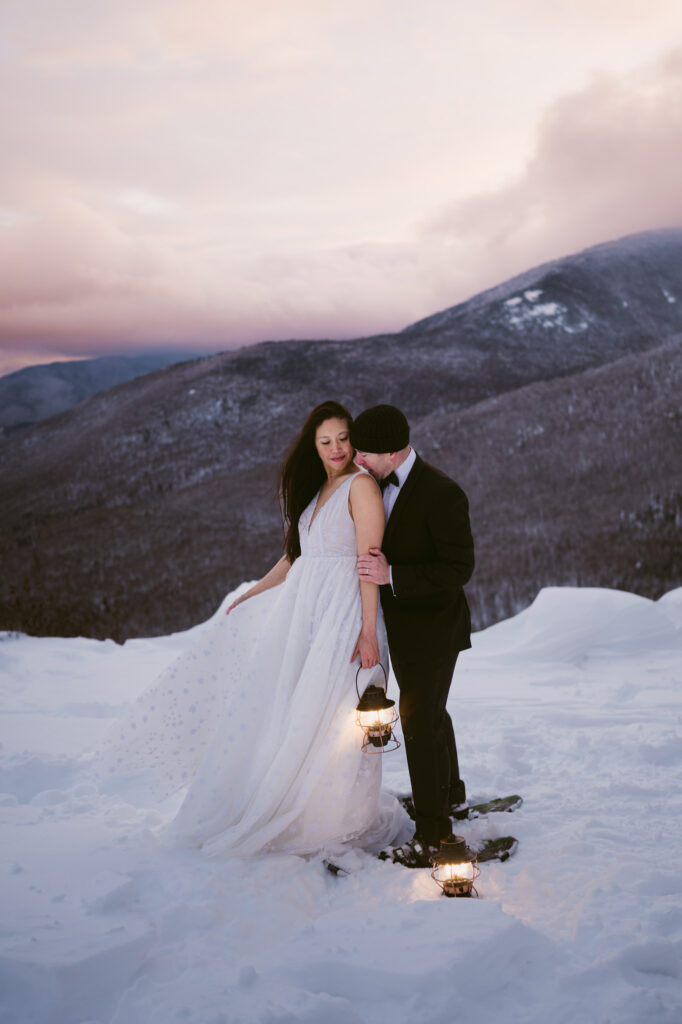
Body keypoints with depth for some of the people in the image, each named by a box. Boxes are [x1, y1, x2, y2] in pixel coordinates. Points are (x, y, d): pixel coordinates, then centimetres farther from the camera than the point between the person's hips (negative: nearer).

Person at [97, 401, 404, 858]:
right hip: (300, 610, 8)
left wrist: (368, 630, -20)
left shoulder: (361, 485, -7)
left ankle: (337, 821, 12)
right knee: (277, 708, 8)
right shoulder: (314, 489, 18)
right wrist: (248, 596, 24)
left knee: (326, 716, -5)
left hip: (342, 613, -8)